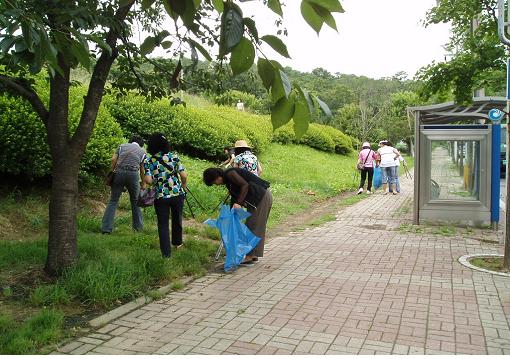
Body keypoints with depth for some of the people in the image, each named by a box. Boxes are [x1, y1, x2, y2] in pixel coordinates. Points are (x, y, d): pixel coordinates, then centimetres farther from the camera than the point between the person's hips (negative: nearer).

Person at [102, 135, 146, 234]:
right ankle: (138, 227, 22)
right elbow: (142, 171, 19)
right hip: (133, 174, 0)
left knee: (113, 201, 5)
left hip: (119, 172, 1)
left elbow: (113, 159, 6)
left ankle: (106, 228, -2)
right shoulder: (142, 151, 20)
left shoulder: (122, 146, 21)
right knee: (135, 201, 16)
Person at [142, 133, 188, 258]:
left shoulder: (149, 161, -6)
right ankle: (177, 242, 42)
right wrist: (183, 187, 10)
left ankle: (166, 253, 11)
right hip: (177, 193, 2)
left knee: (163, 224, 9)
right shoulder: (174, 156, -4)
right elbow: (184, 176, -8)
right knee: (177, 219, 23)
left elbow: (148, 180, -17)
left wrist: (144, 184, 6)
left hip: (160, 196, -1)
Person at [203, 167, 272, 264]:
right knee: (256, 227, 13)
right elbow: (235, 197, 22)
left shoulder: (229, 174, -11)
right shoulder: (228, 181, 17)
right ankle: (254, 255, 20)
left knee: (252, 225, -5)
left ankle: (249, 257, -1)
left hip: (261, 197, -10)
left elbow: (245, 185, -23)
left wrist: (238, 203, -25)